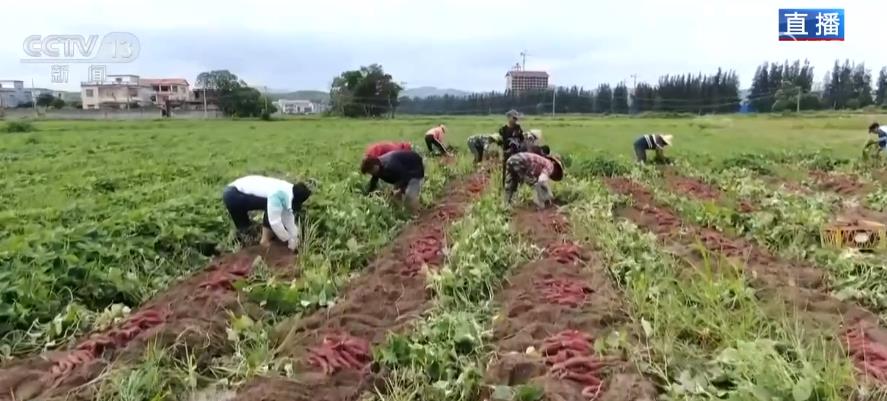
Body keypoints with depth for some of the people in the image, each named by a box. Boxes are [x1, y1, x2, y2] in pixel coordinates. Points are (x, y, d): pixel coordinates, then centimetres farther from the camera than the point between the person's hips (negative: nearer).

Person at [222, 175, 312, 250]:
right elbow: (274, 221, -27)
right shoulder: (276, 193, -30)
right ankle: (265, 241, -11)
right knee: (271, 206, -21)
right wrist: (289, 239, -16)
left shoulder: (287, 191, -3)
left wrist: (295, 237, -3)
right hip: (232, 195, -10)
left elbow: (288, 216, 3)